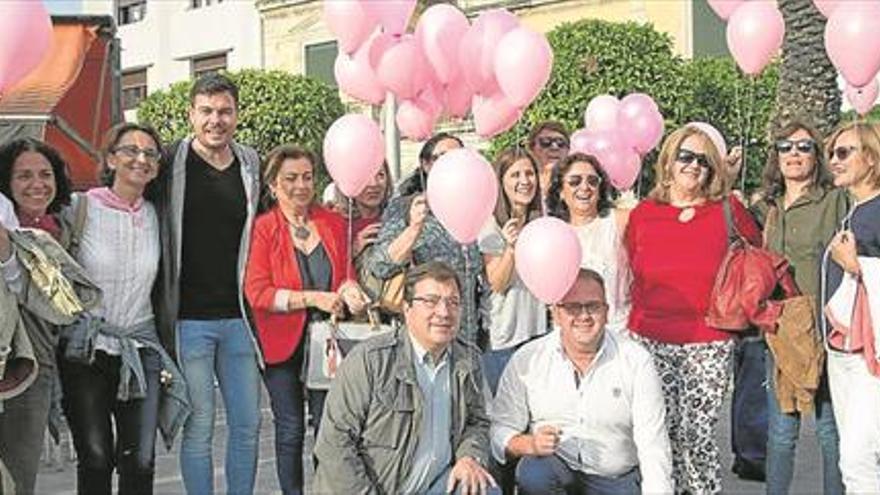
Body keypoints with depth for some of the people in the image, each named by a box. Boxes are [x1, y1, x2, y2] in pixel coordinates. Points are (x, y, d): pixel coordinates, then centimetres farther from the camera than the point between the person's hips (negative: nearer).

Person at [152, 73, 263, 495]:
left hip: (238, 317, 4)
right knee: (198, 427, 2)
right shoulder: (170, 163, -4)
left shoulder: (251, 166, 8)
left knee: (248, 424, 9)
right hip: (188, 319, -4)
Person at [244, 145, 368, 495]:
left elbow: (346, 274, 12)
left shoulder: (334, 224, 5)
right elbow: (257, 292, -12)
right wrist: (313, 298, -20)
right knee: (290, 430, 6)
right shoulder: (262, 228, -6)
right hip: (282, 341, -2)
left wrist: (348, 290, -13)